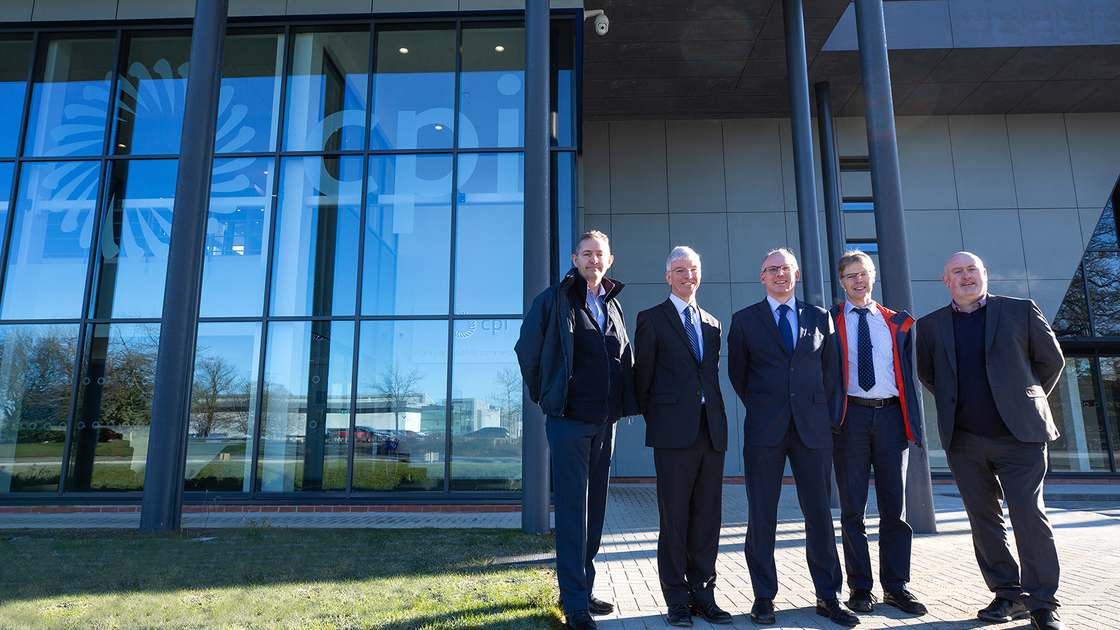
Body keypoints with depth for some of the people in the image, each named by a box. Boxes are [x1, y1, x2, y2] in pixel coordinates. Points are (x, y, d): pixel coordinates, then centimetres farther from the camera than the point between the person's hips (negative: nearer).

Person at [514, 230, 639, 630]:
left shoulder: (613, 305, 14)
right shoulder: (554, 300, -3)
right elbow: (527, 350, 0)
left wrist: (620, 403, 14)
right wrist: (545, 397, 3)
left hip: (605, 421, 6)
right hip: (568, 420, -6)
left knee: (594, 510, 13)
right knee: (572, 511, -4)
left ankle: (583, 589, 27)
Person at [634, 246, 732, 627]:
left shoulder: (712, 324, 17)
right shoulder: (652, 319, 2)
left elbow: (711, 376, 17)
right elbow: (643, 377, 2)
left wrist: (714, 416, 8)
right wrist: (654, 419, 2)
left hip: (712, 431, 5)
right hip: (674, 433, -5)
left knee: (707, 518, 9)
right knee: (674, 519, 2)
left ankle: (703, 594, 20)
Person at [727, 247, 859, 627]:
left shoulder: (820, 318, 11)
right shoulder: (745, 320, 6)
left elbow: (831, 371, 10)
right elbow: (737, 374, 12)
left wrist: (831, 418, 5)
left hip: (813, 428, 2)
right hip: (764, 429, -1)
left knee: (820, 514, 6)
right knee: (762, 517, 3)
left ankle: (828, 597, 18)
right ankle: (764, 598, 13)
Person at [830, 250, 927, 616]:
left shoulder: (898, 323, 14)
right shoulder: (829, 321, 5)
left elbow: (909, 375, 13)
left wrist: (914, 422, 5)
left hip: (890, 414, 3)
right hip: (850, 416, -2)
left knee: (894, 506, 6)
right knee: (852, 507, 3)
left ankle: (896, 586, 16)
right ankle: (860, 588, 13)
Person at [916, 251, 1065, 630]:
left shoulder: (1021, 311, 3)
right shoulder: (931, 325, 7)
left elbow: (1051, 360, 10)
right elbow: (926, 373, 19)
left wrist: (1026, 401, 10)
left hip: (1019, 435, -2)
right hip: (964, 440, 2)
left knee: (1030, 517, -3)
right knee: (984, 522, 7)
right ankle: (1009, 595, 19)